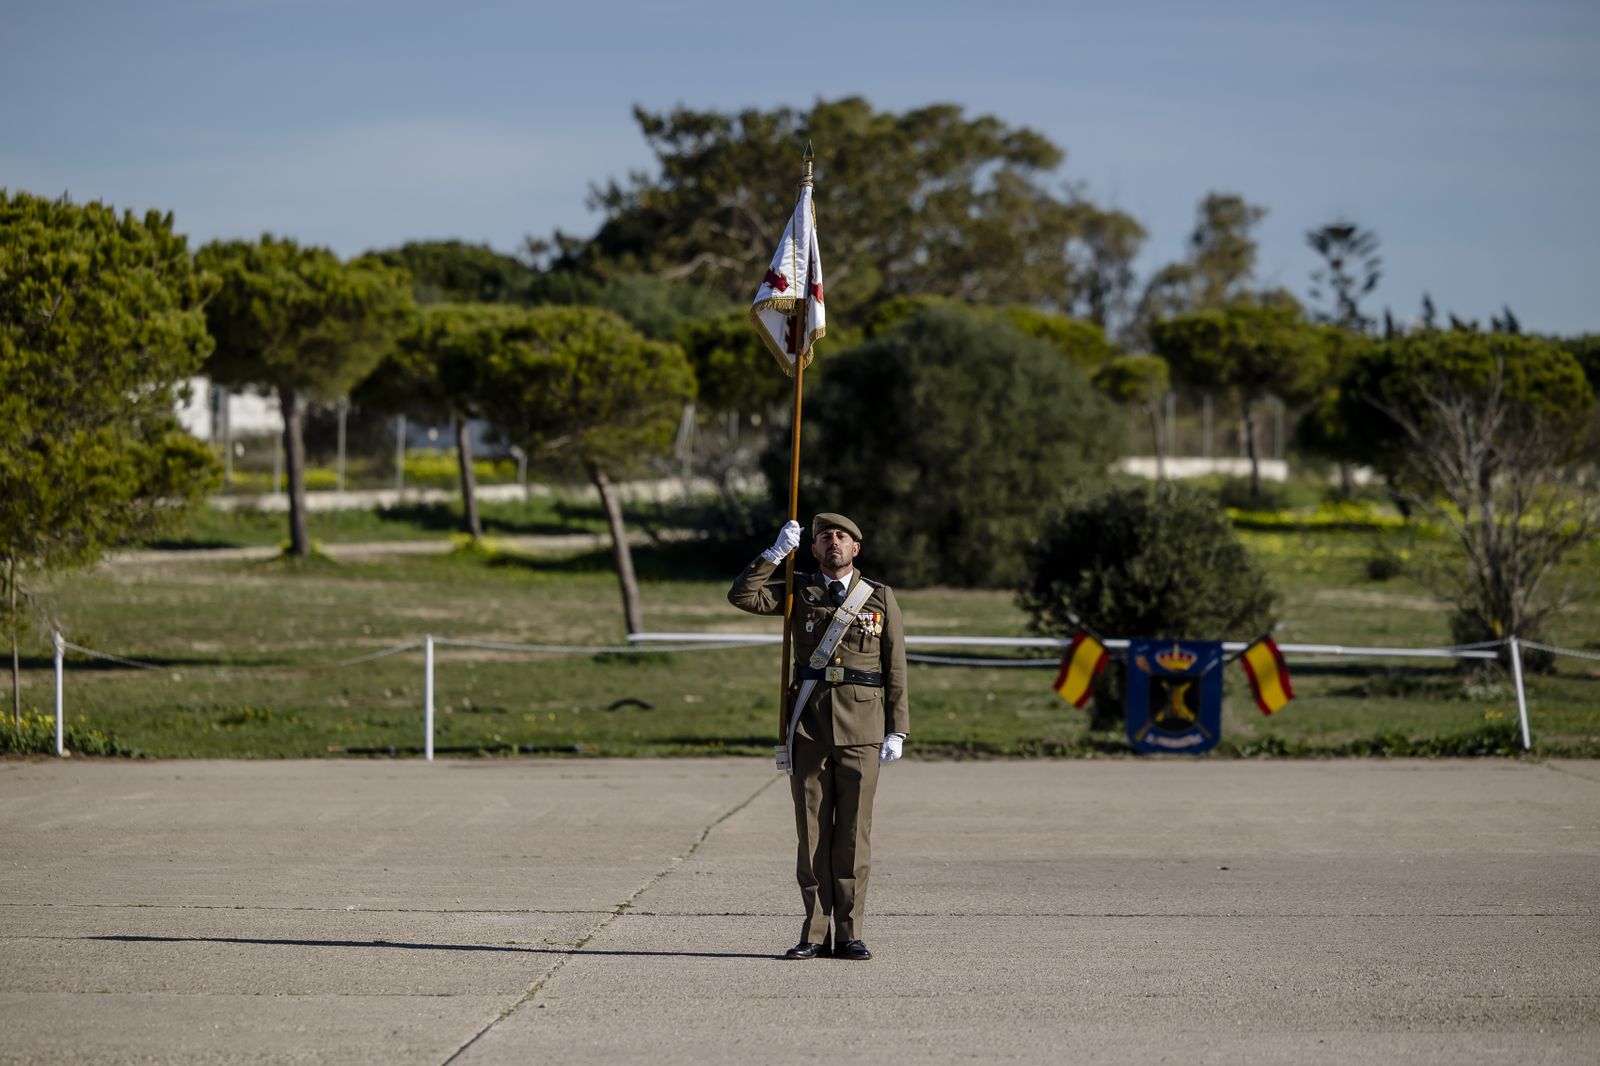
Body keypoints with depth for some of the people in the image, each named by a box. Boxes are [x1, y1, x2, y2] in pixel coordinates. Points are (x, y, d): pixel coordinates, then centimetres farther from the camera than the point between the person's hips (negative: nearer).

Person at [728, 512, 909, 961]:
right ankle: (814, 934, 6)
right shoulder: (799, 591, 10)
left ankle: (849, 934, 5)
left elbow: (895, 667, 7)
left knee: (853, 833, 0)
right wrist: (776, 552, -8)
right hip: (810, 727, 1)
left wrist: (897, 731, 2)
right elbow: (742, 596, -3)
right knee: (812, 832, 2)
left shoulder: (880, 598, 8)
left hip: (861, 727, -1)